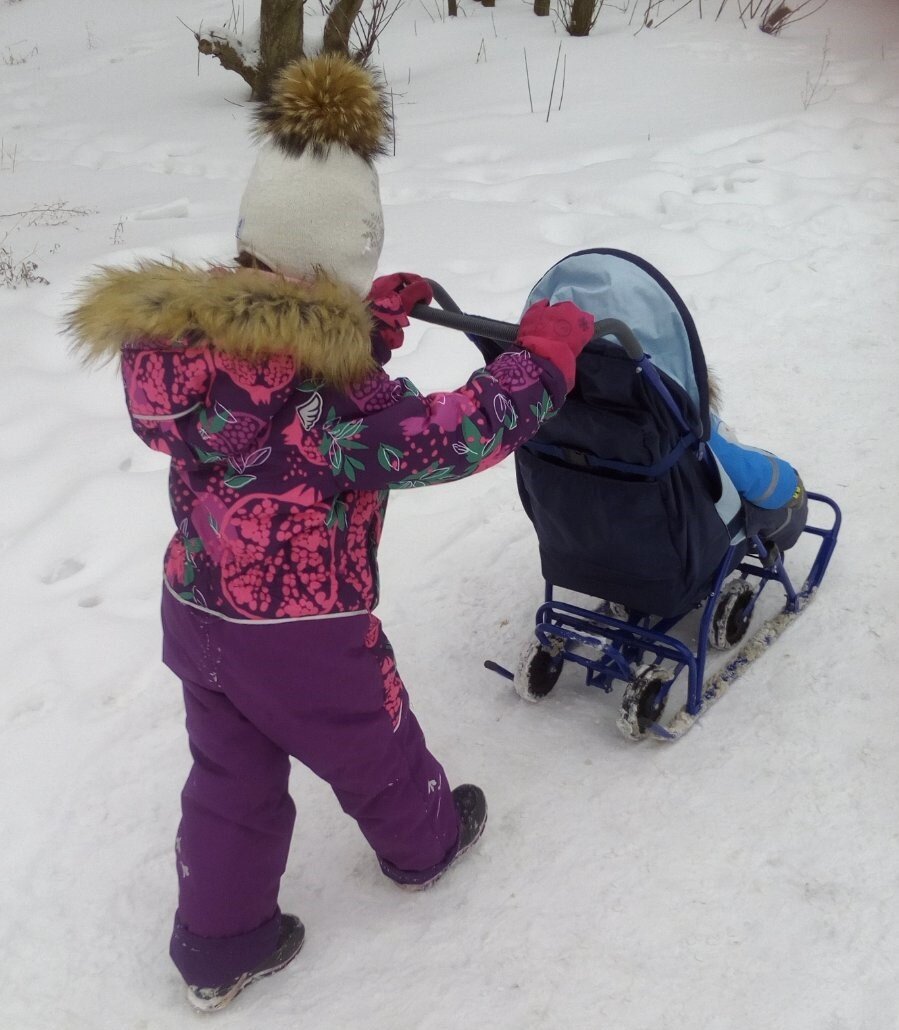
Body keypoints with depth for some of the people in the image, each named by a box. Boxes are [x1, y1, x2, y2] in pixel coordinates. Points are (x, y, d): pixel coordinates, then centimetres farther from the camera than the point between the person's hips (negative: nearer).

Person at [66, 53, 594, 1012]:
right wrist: (544, 353, -13)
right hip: (305, 638, -6)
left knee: (230, 777, 24)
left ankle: (218, 946, 40)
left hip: (197, 612, 7)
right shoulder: (328, 383, -32)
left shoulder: (189, 330, -8)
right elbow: (445, 436, -26)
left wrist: (370, 320, 11)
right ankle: (424, 843, 54)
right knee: (374, 751, 24)